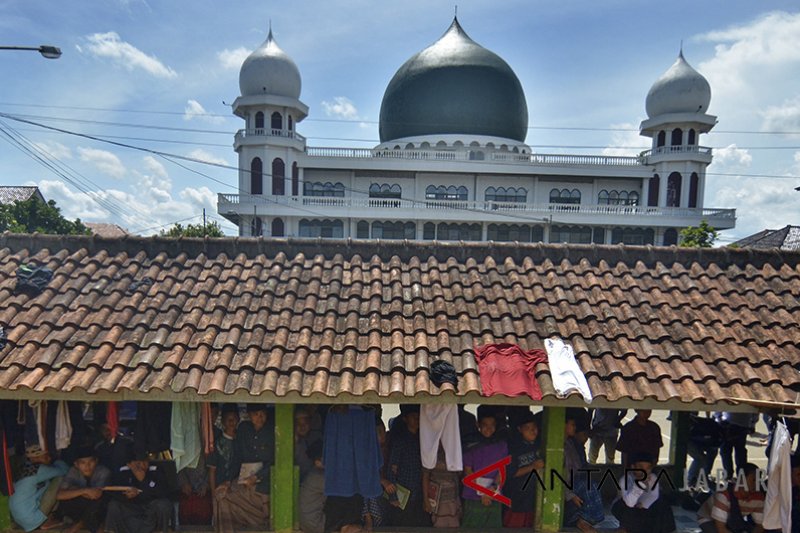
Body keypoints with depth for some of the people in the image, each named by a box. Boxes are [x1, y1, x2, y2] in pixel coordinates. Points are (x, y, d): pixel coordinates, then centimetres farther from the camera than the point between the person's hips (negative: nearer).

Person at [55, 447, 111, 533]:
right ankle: (83, 523, -5)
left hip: (99, 510, -2)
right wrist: (84, 490, -39)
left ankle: (79, 524, -6)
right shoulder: (73, 471, -15)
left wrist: (75, 489, -21)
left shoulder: (104, 472, -23)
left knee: (97, 500, -33)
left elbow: (96, 495, -33)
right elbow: (59, 495, -26)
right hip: (82, 507, 2)